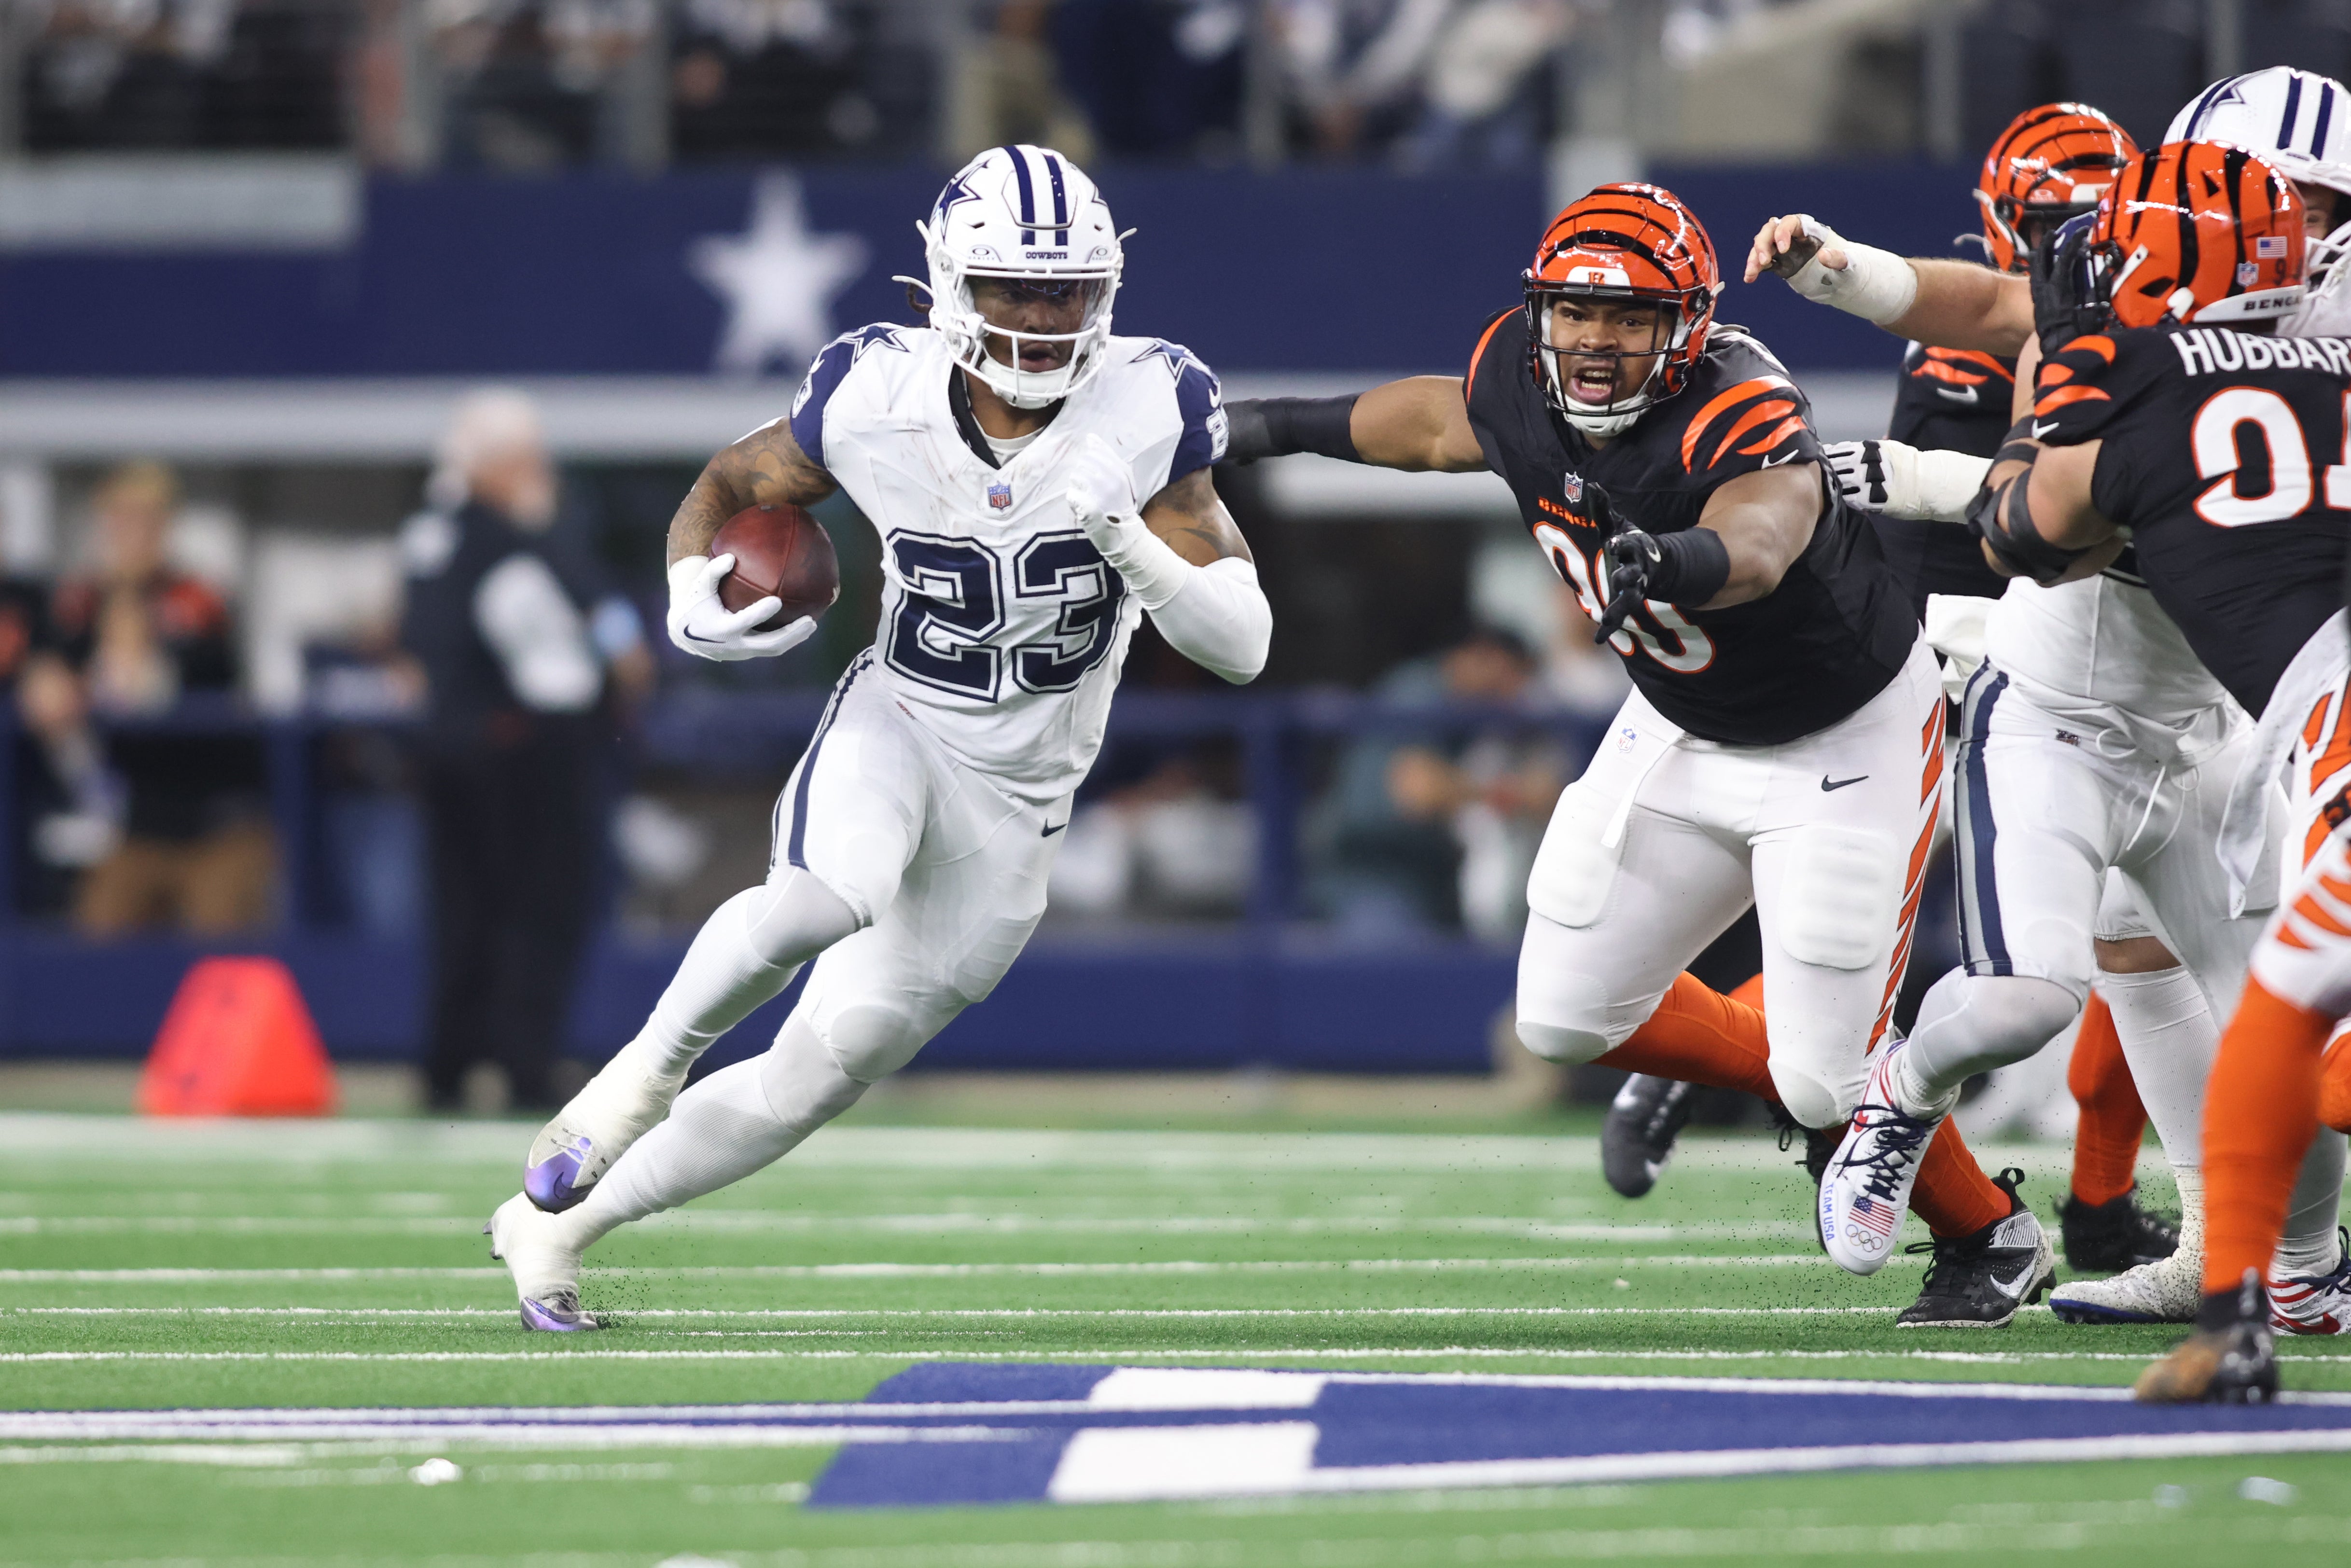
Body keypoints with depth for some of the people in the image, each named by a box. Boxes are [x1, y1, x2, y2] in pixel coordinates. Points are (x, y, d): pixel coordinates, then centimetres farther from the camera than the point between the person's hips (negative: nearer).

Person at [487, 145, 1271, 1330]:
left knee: (814, 1078, 3)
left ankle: (552, 1225, 21)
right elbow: (730, 486, 7)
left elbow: (1242, 646, -11)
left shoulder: (1148, 412, -13)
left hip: (1012, 815, 2)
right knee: (828, 899, -37)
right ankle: (651, 1065, -11)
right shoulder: (878, 398, -12)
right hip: (891, 737, -2)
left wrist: (1131, 544, -29)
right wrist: (691, 597, -14)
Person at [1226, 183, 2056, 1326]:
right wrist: (1287, 428, 25)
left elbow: (1758, 542, -60)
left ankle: (1998, 1243, 19)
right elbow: (1440, 425, 11)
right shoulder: (1518, 384, -15)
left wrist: (1677, 562, -82)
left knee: (1830, 1078, -9)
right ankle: (1785, 1075, 31)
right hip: (1680, 735, 7)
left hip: (1845, 742, -7)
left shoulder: (1747, 424, -36)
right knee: (1567, 1016, 7)